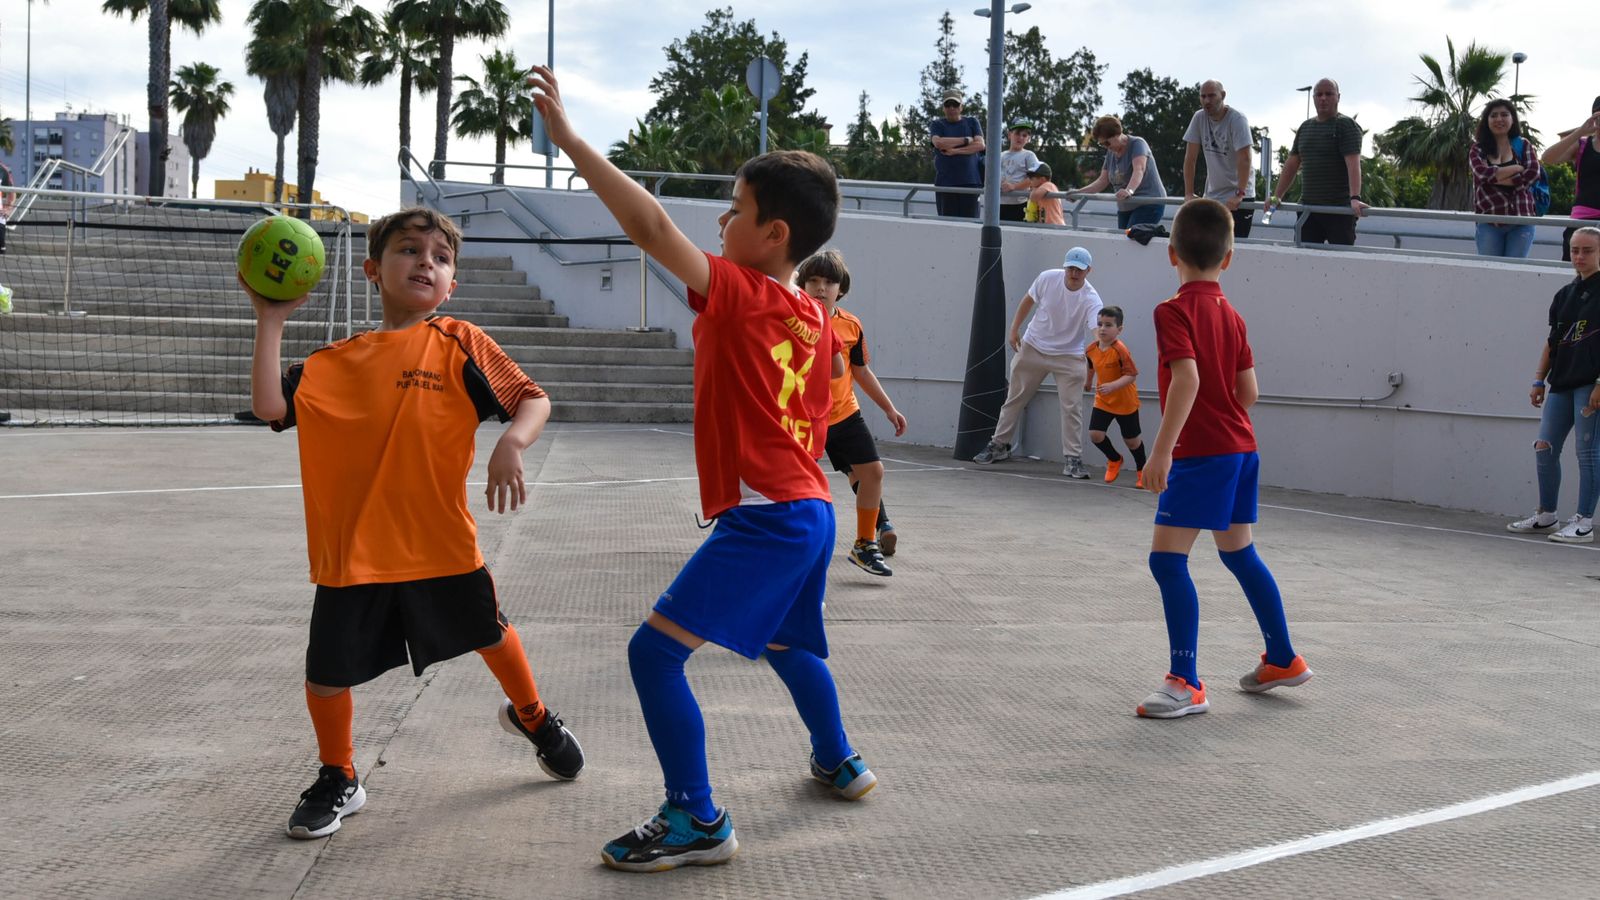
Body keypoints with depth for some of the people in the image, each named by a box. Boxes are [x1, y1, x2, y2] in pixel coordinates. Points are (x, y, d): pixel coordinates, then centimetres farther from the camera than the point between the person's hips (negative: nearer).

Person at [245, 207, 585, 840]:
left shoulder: (458, 343, -3)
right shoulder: (337, 360, 3)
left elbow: (533, 399, -7)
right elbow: (269, 405, -8)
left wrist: (511, 444, -26)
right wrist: (270, 318, -7)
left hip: (440, 539, -1)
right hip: (352, 550, 1)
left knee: (490, 633, 20)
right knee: (327, 673, 2)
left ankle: (531, 715, 51)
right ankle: (338, 781, 28)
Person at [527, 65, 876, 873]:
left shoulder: (737, 293, -13)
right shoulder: (816, 318, 11)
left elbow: (649, 225, -22)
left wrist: (568, 138, -20)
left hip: (763, 518, -9)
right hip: (811, 509, 9)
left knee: (655, 651, -8)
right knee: (786, 643, 32)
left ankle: (696, 821, -6)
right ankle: (838, 762, 49)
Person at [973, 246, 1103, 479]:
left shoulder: (1091, 300, -22)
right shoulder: (1048, 278, -14)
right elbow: (1028, 301, 4)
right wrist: (1014, 329, 4)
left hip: (1069, 357, -3)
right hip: (1033, 348, 3)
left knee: (1071, 407, -7)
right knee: (1015, 398, 12)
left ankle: (1073, 459, 3)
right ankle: (999, 445, 28)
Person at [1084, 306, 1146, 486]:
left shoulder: (1121, 350, -25)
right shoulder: (1092, 349, -6)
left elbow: (1131, 374, -27)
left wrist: (1112, 386, -38)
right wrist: (1089, 382, 32)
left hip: (1125, 402, -5)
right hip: (1102, 401, 5)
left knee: (1131, 440, 8)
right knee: (1095, 434, -8)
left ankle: (1141, 470, 35)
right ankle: (1114, 459, 22)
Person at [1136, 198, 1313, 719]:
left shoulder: (1174, 311, -12)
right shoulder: (1232, 315, 10)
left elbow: (1187, 379, -25)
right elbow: (1248, 392, 9)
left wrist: (1163, 449, -27)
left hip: (1201, 454, -9)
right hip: (1241, 447, 9)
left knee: (1167, 558, -8)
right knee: (1239, 553, 21)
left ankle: (1186, 684, -10)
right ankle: (1283, 660, 33)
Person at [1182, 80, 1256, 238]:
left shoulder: (1237, 119, -14)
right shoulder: (1199, 118, 0)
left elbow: (1244, 159, -22)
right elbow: (1190, 157, 1)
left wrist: (1239, 194, -30)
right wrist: (1189, 193, -5)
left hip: (1239, 197, -5)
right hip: (1212, 196, 5)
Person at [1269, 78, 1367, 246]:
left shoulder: (1346, 125, -4)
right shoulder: (1305, 127, 16)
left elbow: (1353, 164, -17)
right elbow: (1292, 165, 18)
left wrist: (1355, 198, -30)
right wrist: (1277, 196, 10)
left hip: (1339, 208, -6)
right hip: (1308, 207, 6)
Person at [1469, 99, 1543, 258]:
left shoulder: (1523, 145, 9)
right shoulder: (1478, 148, 7)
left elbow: (1533, 174, -7)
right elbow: (1482, 172, -13)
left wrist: (1496, 178, -11)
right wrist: (1518, 168, -9)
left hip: (1521, 220, 0)